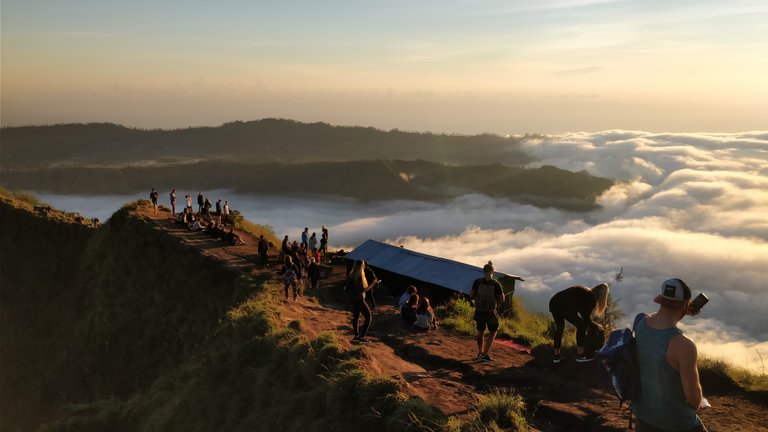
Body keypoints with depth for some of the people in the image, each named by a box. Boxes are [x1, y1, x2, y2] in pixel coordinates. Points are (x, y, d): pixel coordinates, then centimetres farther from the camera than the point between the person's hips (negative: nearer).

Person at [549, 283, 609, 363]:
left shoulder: (584, 291, 30)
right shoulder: (591, 298, 6)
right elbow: (586, 318, 9)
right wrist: (596, 326, 26)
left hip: (553, 302, 8)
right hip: (564, 306, -8)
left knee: (559, 327, 26)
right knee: (582, 325, 11)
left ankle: (556, 356, 29)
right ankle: (580, 355, 17)